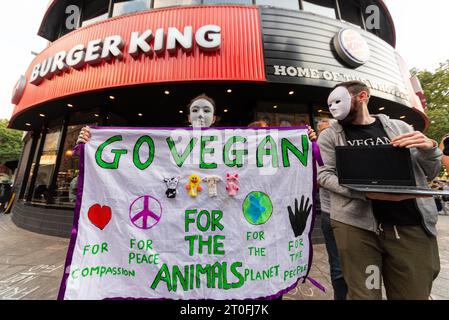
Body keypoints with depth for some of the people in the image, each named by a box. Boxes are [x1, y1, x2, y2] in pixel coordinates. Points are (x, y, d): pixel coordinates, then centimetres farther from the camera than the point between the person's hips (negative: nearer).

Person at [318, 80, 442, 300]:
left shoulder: (398, 127, 12)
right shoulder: (330, 135, 4)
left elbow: (428, 174, 16)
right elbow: (324, 175, -5)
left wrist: (430, 149, -5)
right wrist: (366, 191, -18)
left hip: (412, 226, 3)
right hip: (356, 224, -2)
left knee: (415, 294, 14)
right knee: (363, 294, 4)